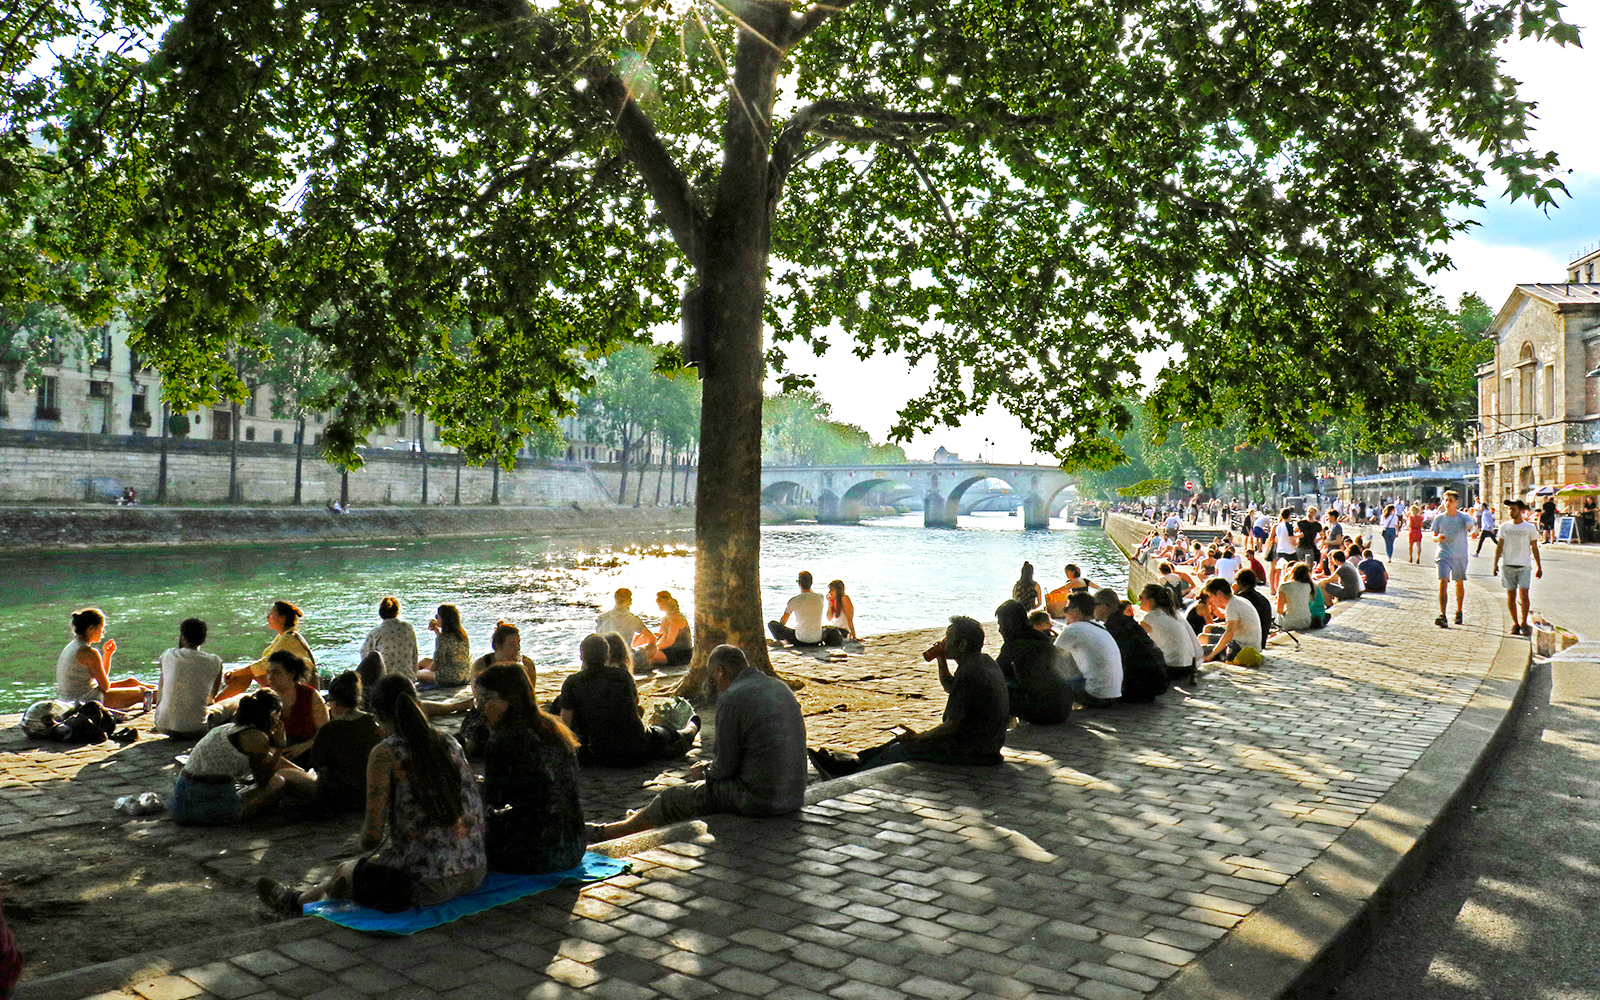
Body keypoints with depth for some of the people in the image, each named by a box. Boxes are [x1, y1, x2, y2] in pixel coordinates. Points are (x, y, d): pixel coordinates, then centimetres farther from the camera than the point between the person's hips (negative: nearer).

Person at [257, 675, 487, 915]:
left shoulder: (386, 753, -10)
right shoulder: (450, 744, 8)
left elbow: (372, 835, -13)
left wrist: (361, 843, 11)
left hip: (426, 884, -6)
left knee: (343, 873, 24)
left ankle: (295, 902, 54)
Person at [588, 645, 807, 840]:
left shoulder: (732, 698, -14)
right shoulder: (780, 687, 13)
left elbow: (725, 766, -12)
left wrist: (705, 773, 10)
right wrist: (710, 767, 24)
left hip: (759, 797, -9)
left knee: (672, 798, 9)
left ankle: (603, 833, 25)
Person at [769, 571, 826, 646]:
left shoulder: (794, 600, -9)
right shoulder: (820, 598, -1)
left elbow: (782, 622, 6)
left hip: (801, 639, -3)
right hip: (817, 639, 3)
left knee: (771, 624, 8)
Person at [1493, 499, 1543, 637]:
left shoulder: (1530, 529, 4)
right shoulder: (1504, 527, 9)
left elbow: (1535, 548, 9)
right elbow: (1499, 546, 11)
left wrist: (1539, 567, 9)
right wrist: (1496, 563, 2)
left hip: (1524, 566, -2)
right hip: (1507, 565, 2)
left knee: (1524, 595, -10)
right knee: (1511, 597, 2)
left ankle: (1524, 623, 1)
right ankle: (1515, 623, 12)